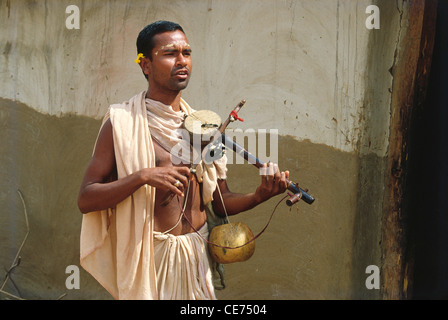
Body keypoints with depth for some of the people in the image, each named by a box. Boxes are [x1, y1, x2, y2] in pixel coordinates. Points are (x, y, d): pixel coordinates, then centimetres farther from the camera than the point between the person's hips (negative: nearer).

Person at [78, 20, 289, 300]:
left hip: (198, 255, 5)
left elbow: (221, 202, 9)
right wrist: (142, 177, -25)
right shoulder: (122, 123, -8)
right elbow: (86, 199, -12)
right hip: (151, 256, -5)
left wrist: (259, 196, -11)